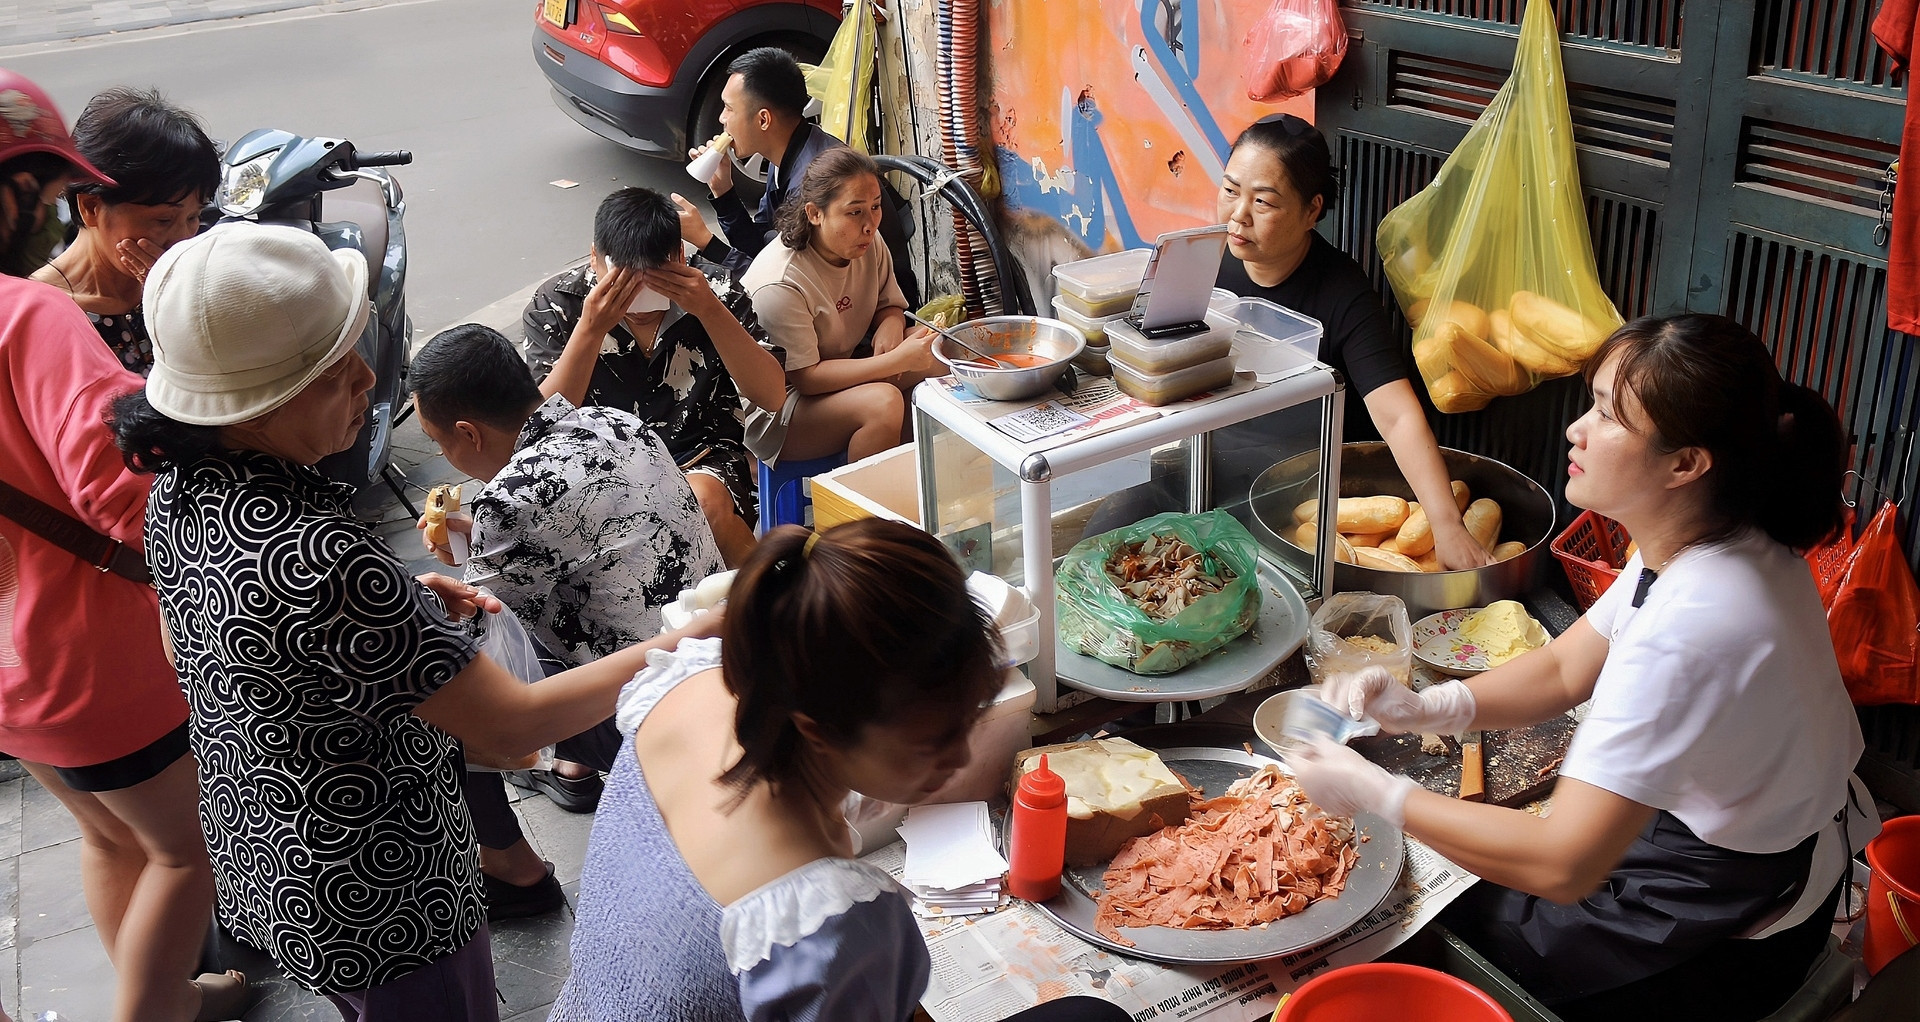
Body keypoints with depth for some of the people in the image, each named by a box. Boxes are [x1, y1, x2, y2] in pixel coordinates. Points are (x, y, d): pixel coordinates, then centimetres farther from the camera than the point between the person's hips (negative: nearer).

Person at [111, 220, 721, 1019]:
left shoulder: (178, 487, -10)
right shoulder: (322, 559, -36)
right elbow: (511, 727, -29)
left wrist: (399, 608, 1)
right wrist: (685, 644, -20)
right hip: (377, 905, -8)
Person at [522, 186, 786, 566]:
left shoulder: (715, 293, -8)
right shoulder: (556, 304, -8)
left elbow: (772, 397, -15)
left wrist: (710, 310, -25)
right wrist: (590, 330, -27)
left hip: (702, 459, 1)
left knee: (705, 503, -33)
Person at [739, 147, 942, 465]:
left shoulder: (868, 245, -5)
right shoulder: (779, 284, -27)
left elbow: (890, 305, 12)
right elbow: (806, 378, -27)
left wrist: (891, 323, -15)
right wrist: (897, 360, -34)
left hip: (843, 372, 8)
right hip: (774, 413, -8)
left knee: (934, 350, -11)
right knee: (882, 402, -32)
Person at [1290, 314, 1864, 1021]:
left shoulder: (1688, 631, -38)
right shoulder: (1724, 542, -7)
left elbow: (1564, 866, -37)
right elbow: (1565, 669, 2)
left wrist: (1376, 794, -28)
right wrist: (1423, 709, -14)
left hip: (1722, 945, -8)